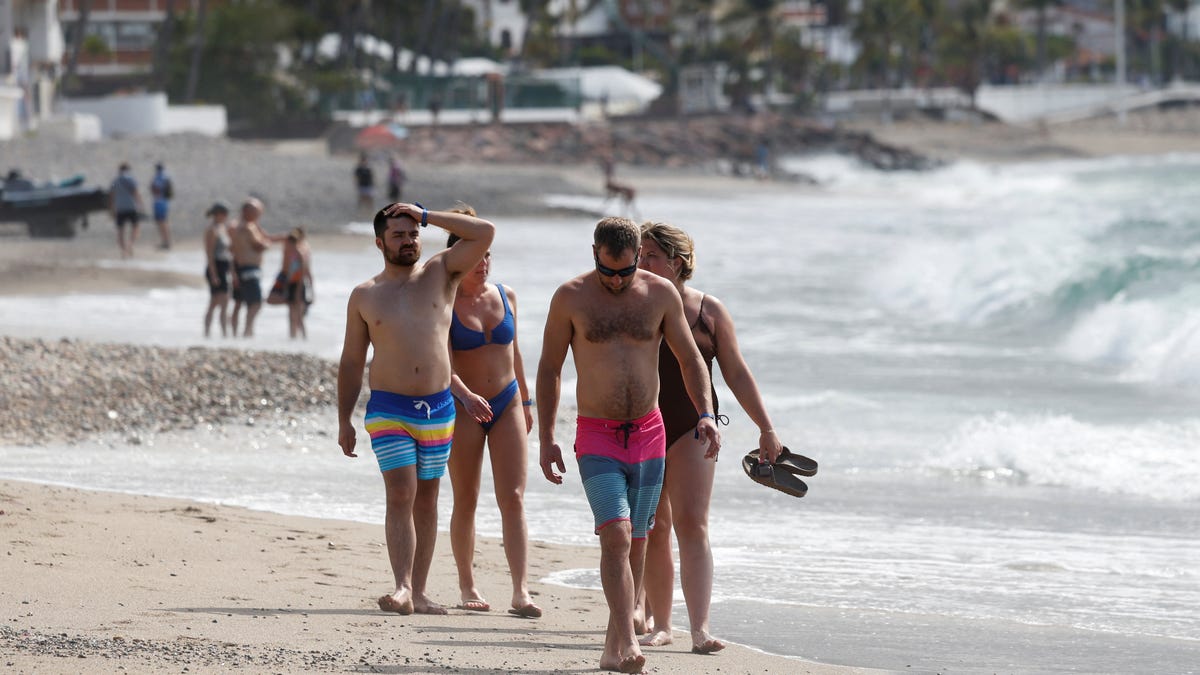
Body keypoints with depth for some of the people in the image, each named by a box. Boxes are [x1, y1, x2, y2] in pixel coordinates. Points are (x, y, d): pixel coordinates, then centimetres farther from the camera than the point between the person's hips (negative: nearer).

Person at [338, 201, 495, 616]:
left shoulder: (441, 273, 6)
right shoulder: (364, 296, 6)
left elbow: (485, 233, -4)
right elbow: (351, 362, 10)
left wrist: (427, 217, -2)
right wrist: (344, 421, 6)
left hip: (438, 408, 2)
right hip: (390, 409, -2)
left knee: (426, 500, 6)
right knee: (400, 496, -14)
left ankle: (418, 593, 9)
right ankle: (402, 588, -22)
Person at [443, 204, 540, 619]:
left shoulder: (506, 297, 5)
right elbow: (442, 364, -18)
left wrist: (526, 401, 20)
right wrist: (466, 396, -34)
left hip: (507, 404, 3)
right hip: (463, 408, -3)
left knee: (513, 499, -7)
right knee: (465, 501, 5)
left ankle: (521, 591, -13)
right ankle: (467, 585, 18)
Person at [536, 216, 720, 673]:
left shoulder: (660, 294, 0)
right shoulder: (571, 298, -4)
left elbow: (690, 359, 7)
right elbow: (549, 369, 3)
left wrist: (706, 414, -8)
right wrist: (545, 439, 0)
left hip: (648, 434, 3)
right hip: (597, 437, -3)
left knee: (635, 545, 7)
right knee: (616, 537, -18)